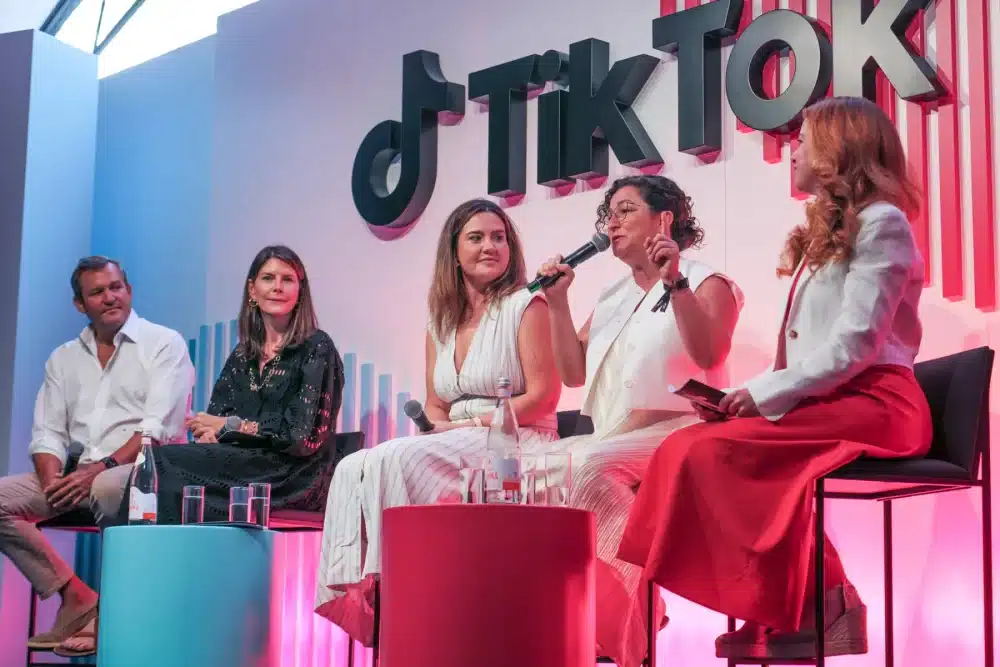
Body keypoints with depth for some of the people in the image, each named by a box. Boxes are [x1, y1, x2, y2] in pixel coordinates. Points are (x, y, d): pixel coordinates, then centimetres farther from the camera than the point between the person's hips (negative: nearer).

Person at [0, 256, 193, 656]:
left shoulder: (164, 345, 2)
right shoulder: (64, 358, 19)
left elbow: (159, 427, -9)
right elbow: (47, 433, 13)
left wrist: (101, 469, -19)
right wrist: (53, 479, -9)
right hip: (76, 475, 6)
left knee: (107, 488, -40)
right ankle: (74, 596, -11)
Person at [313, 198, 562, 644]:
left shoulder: (526, 306, -1)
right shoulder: (441, 321, 17)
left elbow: (542, 396, -8)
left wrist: (472, 423, -14)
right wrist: (443, 424, -5)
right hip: (453, 447, 6)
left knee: (398, 459, -30)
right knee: (353, 468, -19)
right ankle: (357, 585, -25)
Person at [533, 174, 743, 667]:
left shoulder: (706, 284, 2)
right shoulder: (612, 296, 22)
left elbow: (709, 355, -18)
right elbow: (574, 373, 18)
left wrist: (675, 283, -23)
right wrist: (557, 303, 10)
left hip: (673, 433, -7)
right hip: (612, 441, 7)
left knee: (591, 464, -34)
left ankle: (628, 610, -26)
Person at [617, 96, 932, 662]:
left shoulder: (880, 221, -5)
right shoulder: (828, 229, 24)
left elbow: (855, 344, -16)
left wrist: (766, 392, -18)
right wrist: (760, 395, 0)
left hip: (875, 404, -8)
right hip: (828, 401, 8)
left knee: (704, 450, -25)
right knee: (694, 448, -15)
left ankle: (806, 607, -17)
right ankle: (789, 608, -18)